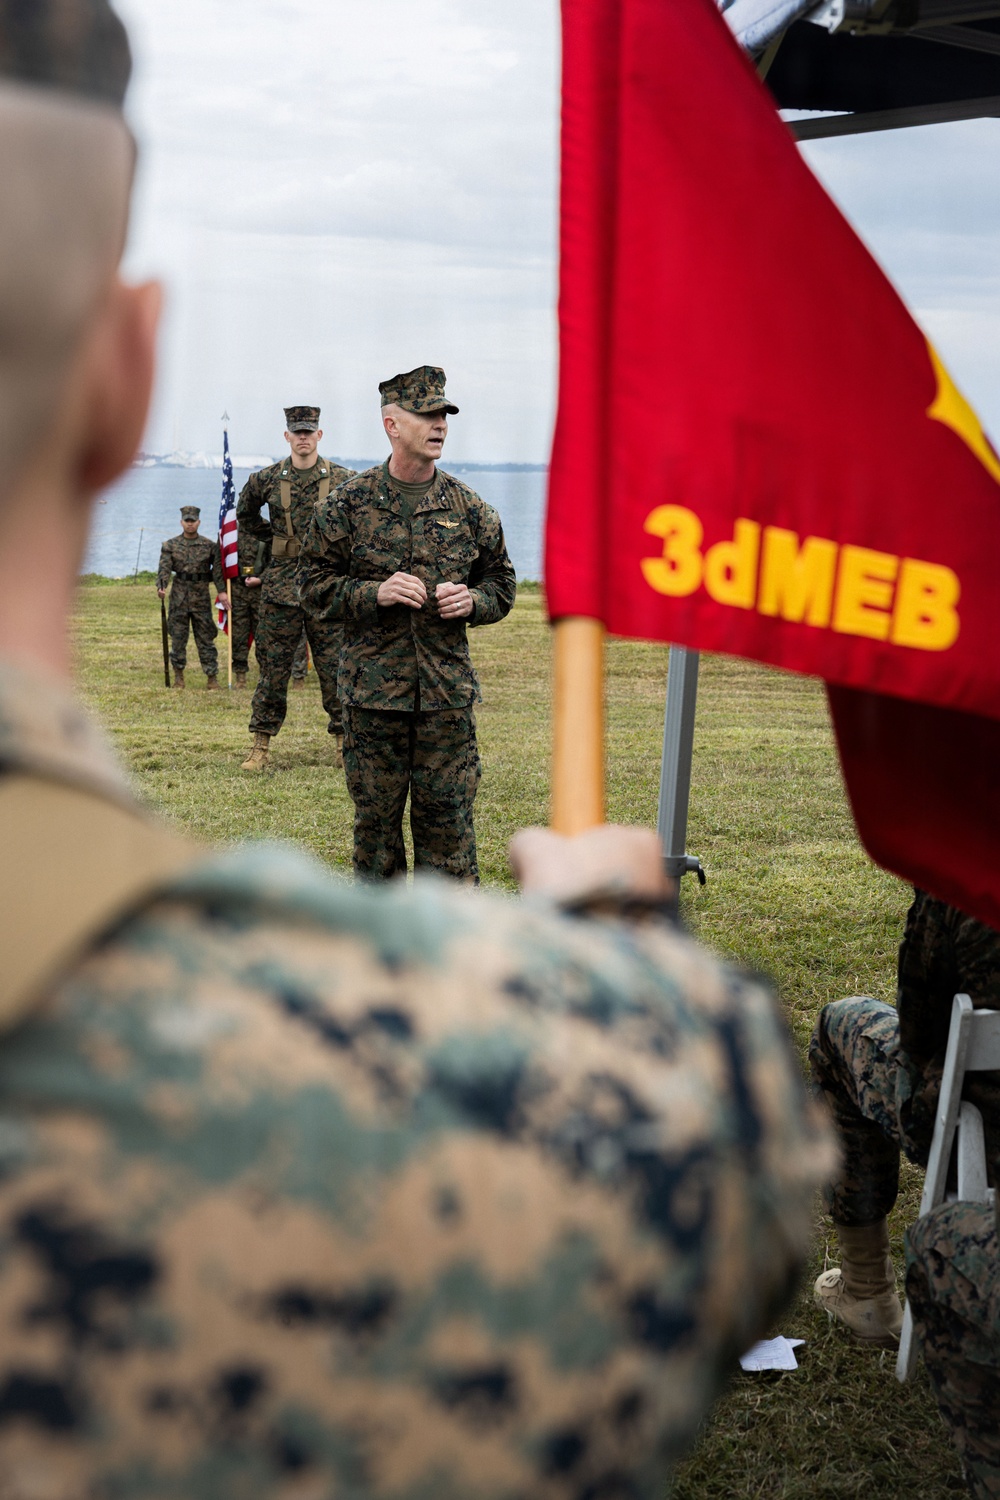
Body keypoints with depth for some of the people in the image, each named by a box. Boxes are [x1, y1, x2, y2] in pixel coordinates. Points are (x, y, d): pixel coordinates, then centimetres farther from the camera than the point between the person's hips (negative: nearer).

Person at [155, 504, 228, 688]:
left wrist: (221, 591, -10)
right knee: (178, 637, 4)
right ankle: (178, 675, 14)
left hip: (201, 597, 0)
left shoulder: (209, 546, 4)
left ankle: (212, 676, 5)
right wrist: (161, 586, -22)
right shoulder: (170, 545, 4)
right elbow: (164, 568, -5)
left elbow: (217, 569, 1)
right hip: (179, 596, 1)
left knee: (205, 637, 1)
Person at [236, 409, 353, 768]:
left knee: (334, 665, 2)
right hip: (281, 585, 1)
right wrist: (273, 537, 13)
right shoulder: (266, 480, 3)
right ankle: (261, 744, 10)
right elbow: (245, 516, 23)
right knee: (274, 666, 4)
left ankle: (345, 740, 12)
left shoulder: (343, 480, -1)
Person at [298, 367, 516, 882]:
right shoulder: (348, 505, 0)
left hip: (448, 692, 1)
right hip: (372, 689, -1)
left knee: (448, 819, 2)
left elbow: (502, 584, 15)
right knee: (375, 819, 7)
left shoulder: (469, 508, 7)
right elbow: (315, 583, 2)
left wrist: (472, 601, -6)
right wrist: (374, 593, -14)